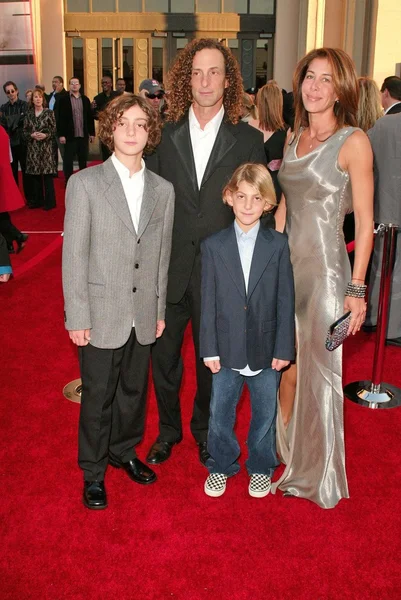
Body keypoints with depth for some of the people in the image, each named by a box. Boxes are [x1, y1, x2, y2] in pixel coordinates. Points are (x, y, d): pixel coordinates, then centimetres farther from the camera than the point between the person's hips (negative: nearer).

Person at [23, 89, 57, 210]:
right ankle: (37, 200, 15)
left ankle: (49, 202, 1)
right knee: (35, 175, 6)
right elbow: (25, 131, 10)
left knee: (47, 174, -5)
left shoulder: (49, 113, 1)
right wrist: (32, 135, -10)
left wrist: (46, 135, -19)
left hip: (46, 147, -4)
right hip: (32, 148, 4)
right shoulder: (29, 115, 11)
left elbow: (54, 129, -3)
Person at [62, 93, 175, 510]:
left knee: (134, 390, 18)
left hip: (143, 315, 4)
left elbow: (162, 256, 8)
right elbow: (73, 256, -8)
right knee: (97, 397, 9)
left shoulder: (163, 190, 5)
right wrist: (77, 317, -10)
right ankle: (93, 472, 29)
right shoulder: (85, 183, -7)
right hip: (101, 315, -3)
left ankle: (123, 451, 42)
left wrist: (160, 310, 8)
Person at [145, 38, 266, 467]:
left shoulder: (249, 140, -1)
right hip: (169, 270, 1)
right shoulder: (164, 135, 2)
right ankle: (168, 428, 37)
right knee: (163, 355, 13)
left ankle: (204, 429, 38)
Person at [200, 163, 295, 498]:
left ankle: (261, 467, 37)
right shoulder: (213, 246, -3)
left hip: (266, 348, 0)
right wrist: (210, 349, -4)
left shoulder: (278, 245, -4)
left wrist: (284, 348, -5)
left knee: (265, 413, 15)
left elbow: (286, 300, -3)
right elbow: (208, 301, -2)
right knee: (220, 412, 12)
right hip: (227, 349, 0)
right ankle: (222, 465, 35)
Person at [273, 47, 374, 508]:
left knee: (318, 373, 6)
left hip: (326, 268, -6)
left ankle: (318, 474, 27)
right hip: (287, 265, 6)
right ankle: (288, 449, 40)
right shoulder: (294, 138, 9)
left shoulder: (353, 142, -10)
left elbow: (365, 221, -11)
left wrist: (357, 288, -14)